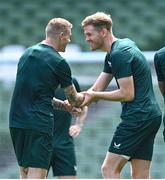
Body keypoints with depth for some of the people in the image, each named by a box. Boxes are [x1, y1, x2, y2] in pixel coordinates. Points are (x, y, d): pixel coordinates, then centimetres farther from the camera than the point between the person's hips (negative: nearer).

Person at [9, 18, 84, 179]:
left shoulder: (27, 54, 13)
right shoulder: (59, 62, -7)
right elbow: (73, 99, 6)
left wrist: (61, 105, 27)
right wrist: (88, 96, 28)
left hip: (16, 121, 7)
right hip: (39, 123, -7)